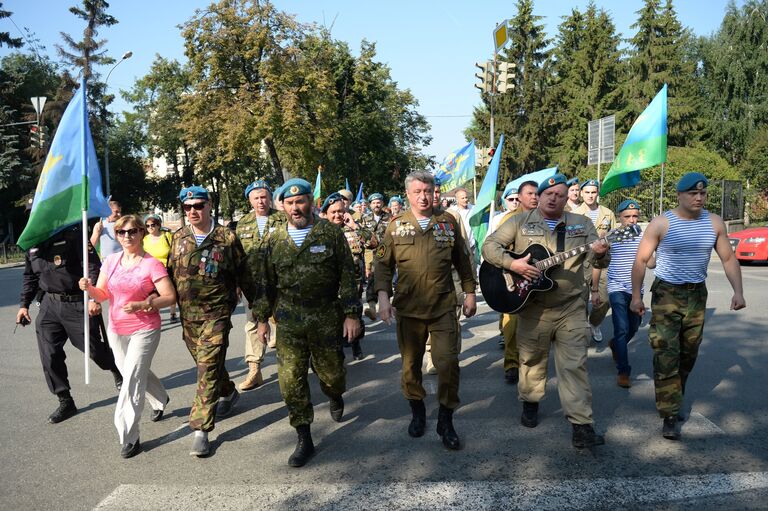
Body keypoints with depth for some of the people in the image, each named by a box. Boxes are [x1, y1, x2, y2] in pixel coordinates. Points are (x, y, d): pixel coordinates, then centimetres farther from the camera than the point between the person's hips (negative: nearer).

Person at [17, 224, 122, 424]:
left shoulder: (73, 235, -11)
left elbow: (93, 267, -18)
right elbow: (30, 277, 21)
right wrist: (24, 304, 14)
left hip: (78, 303, -6)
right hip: (49, 305, 6)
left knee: (94, 349, 3)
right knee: (50, 356, 2)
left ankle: (117, 371, 35)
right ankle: (65, 402, 17)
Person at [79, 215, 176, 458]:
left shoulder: (152, 264, -13)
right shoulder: (111, 261, 2)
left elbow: (170, 297, -15)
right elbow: (102, 295, 5)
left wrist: (141, 305, -26)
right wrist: (89, 288, -17)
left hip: (144, 330, -6)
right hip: (116, 330, 6)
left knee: (132, 379, -9)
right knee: (136, 373, 22)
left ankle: (129, 437, 1)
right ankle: (161, 400, 50)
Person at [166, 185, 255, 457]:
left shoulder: (227, 238, -6)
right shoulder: (178, 238, 5)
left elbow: (244, 276, 0)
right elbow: (169, 273, 12)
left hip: (216, 314, -5)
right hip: (188, 314, 5)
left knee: (208, 369, -10)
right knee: (206, 364, 19)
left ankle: (200, 429, -4)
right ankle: (228, 393, 46)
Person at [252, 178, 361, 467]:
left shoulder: (331, 234, -2)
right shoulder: (275, 240, 7)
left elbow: (347, 277, -2)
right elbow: (267, 283, 13)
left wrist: (352, 314, -7)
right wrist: (261, 317, 12)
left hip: (326, 321, -2)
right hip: (288, 323, 2)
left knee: (331, 374, 9)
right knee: (291, 380, -1)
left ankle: (335, 398, 47)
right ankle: (304, 439, 14)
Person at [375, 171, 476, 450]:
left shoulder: (448, 221, 4)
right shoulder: (396, 225, 3)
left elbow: (462, 259, 10)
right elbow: (383, 263, 4)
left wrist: (469, 293, 9)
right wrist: (383, 295, -7)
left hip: (443, 306, 0)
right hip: (408, 307, 1)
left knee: (447, 362, -4)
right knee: (411, 364, 11)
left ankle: (445, 419, 15)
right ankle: (417, 411, 33)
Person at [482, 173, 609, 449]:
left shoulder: (582, 224, 7)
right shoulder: (520, 222, 1)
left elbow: (600, 261, 4)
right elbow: (490, 245, -3)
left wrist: (600, 254, -21)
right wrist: (513, 263, -19)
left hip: (571, 308, 1)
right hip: (533, 308, 0)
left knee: (575, 364, -3)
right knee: (531, 360, 14)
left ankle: (582, 426, 0)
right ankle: (530, 403, 37)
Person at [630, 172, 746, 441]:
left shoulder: (714, 223, 2)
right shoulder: (662, 223, -10)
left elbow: (728, 259, 7)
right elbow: (641, 260, -6)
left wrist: (738, 291, -5)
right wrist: (636, 295, -9)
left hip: (697, 295, 4)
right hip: (666, 294, -4)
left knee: (689, 353, 14)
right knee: (666, 356, -8)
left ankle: (674, 398, 35)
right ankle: (670, 415, -3)